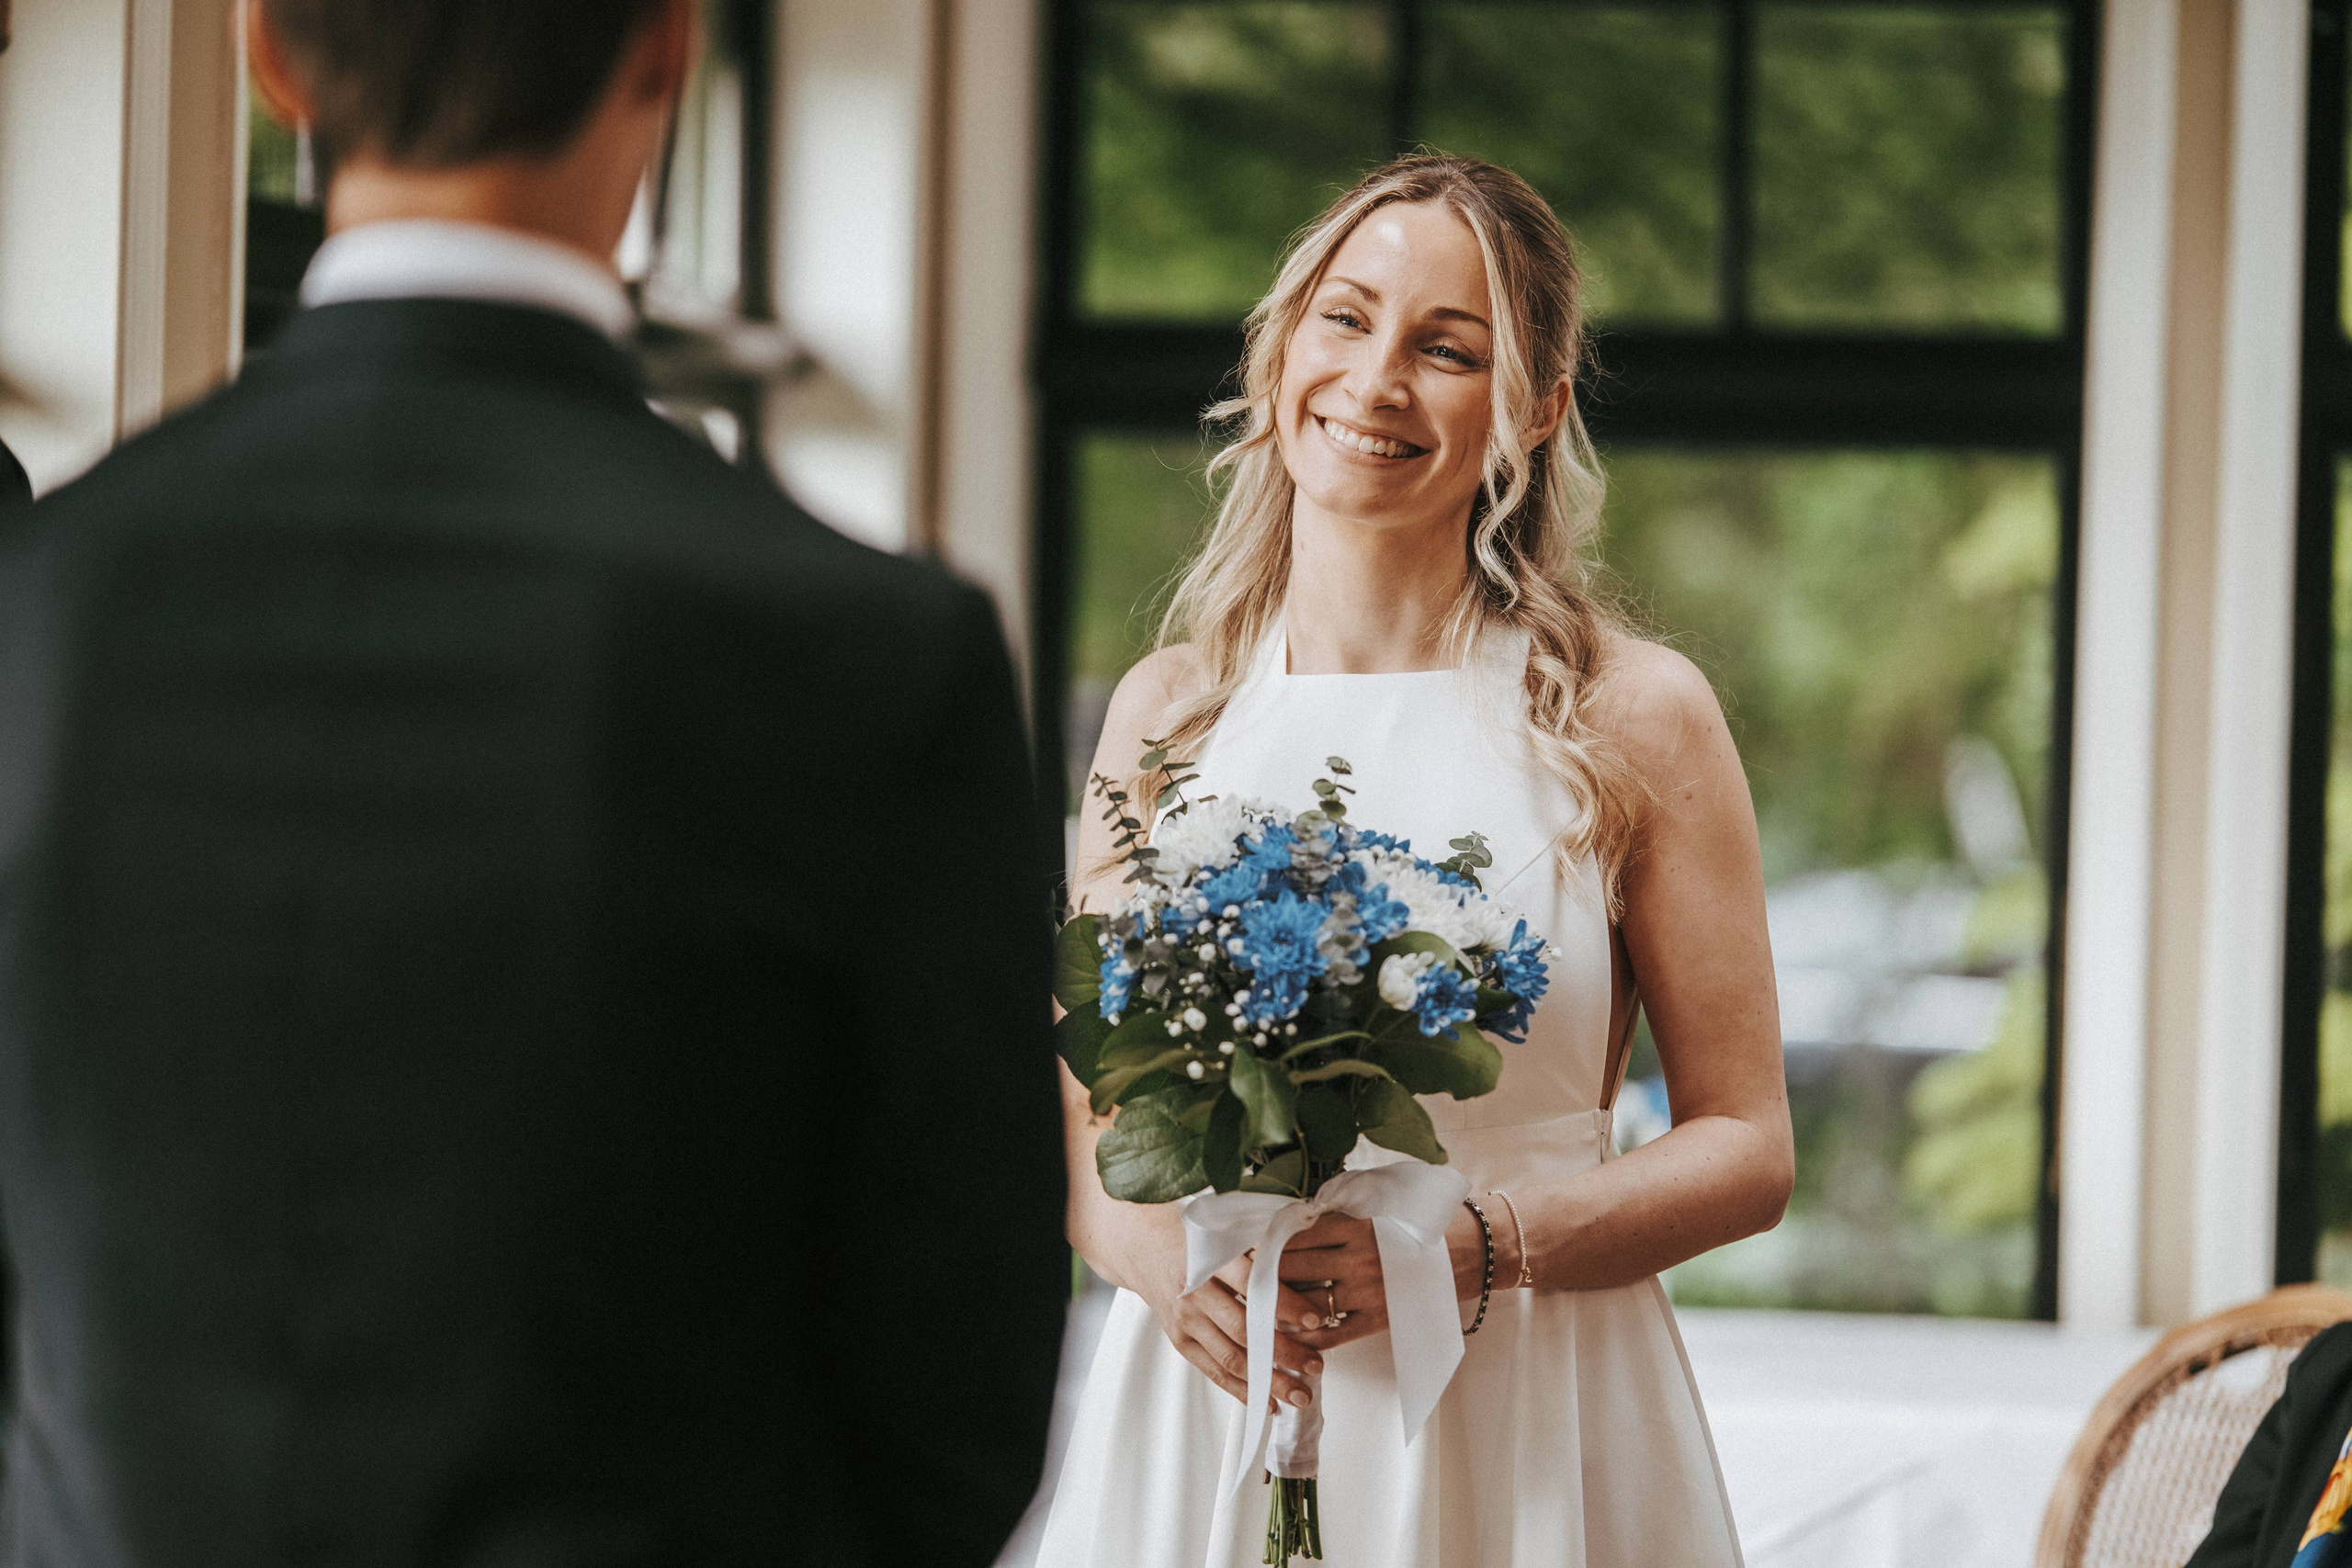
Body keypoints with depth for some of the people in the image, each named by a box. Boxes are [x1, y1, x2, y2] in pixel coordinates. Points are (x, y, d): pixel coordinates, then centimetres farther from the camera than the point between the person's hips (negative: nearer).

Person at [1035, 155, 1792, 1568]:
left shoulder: (1635, 717, -4)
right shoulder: (1169, 710, 5)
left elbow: (1746, 1152, -3)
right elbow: (1078, 1114, 10)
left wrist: (1463, 1246, -17)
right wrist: (1161, 1253, -11)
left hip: (1517, 1442, -2)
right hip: (1199, 1422, 2)